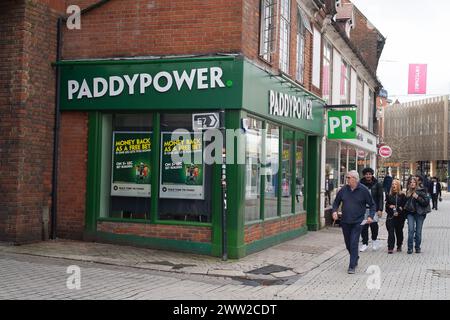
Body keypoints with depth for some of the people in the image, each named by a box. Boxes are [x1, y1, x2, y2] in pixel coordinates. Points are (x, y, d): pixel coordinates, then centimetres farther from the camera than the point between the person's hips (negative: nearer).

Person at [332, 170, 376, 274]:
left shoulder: (363, 190, -5)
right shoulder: (343, 190, 2)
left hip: (357, 222, -4)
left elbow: (372, 205, 3)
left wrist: (370, 216, -11)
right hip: (345, 222, 4)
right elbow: (336, 202, 14)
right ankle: (355, 258, 39)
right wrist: (334, 211, -5)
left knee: (354, 243, -10)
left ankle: (352, 266, -5)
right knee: (348, 244, 14)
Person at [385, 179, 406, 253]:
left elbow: (404, 206, -1)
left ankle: (399, 246, 26)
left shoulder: (402, 195, 2)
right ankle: (390, 248, -11)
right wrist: (389, 206, -8)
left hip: (400, 217, 0)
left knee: (399, 231, 9)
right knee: (391, 232, -8)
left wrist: (399, 212, -12)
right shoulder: (389, 195, 9)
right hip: (390, 217, 1)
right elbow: (386, 205, 13)